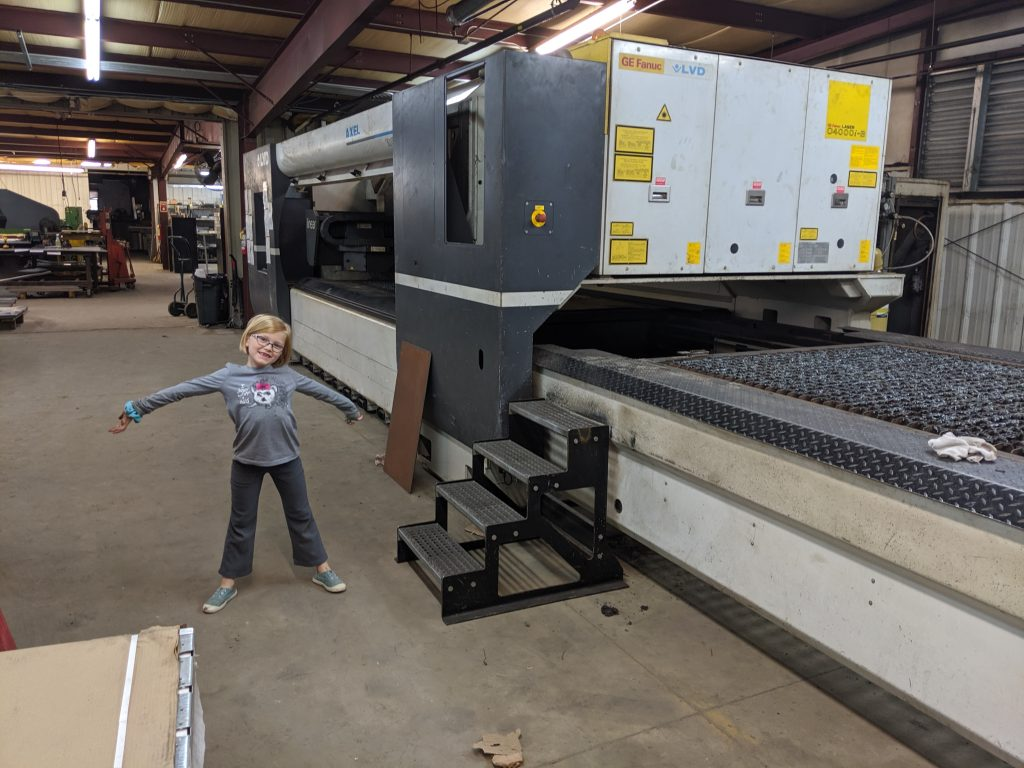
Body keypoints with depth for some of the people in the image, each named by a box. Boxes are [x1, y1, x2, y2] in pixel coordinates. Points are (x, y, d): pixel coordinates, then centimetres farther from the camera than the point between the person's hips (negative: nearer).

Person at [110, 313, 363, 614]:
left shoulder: (286, 375, -2)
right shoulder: (229, 376, -6)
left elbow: (321, 391, 10)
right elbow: (181, 391, -5)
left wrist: (351, 409, 21)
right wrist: (136, 408, -4)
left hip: (286, 459, 1)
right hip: (247, 462, 0)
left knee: (300, 515, 16)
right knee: (241, 522, 15)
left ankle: (323, 569, 32)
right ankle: (228, 583, 30)